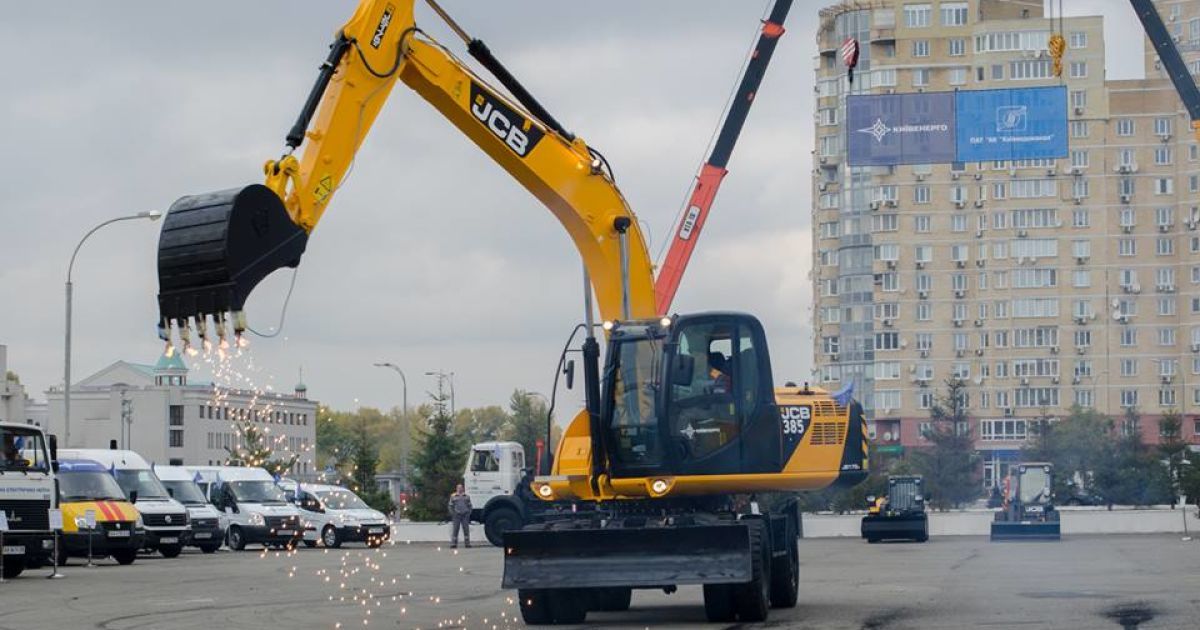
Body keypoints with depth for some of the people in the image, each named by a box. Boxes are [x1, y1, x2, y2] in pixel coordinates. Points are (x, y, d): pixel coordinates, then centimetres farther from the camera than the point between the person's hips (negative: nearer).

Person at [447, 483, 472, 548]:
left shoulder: (466, 497, 12)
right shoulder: (453, 496, 6)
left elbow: (469, 506, 16)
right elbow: (450, 506, 6)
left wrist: (469, 513, 4)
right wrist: (453, 513, -4)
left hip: (465, 515, 2)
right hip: (456, 515, -2)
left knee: (466, 529, 1)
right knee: (455, 530, -3)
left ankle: (467, 543, 5)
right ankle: (453, 544, -2)